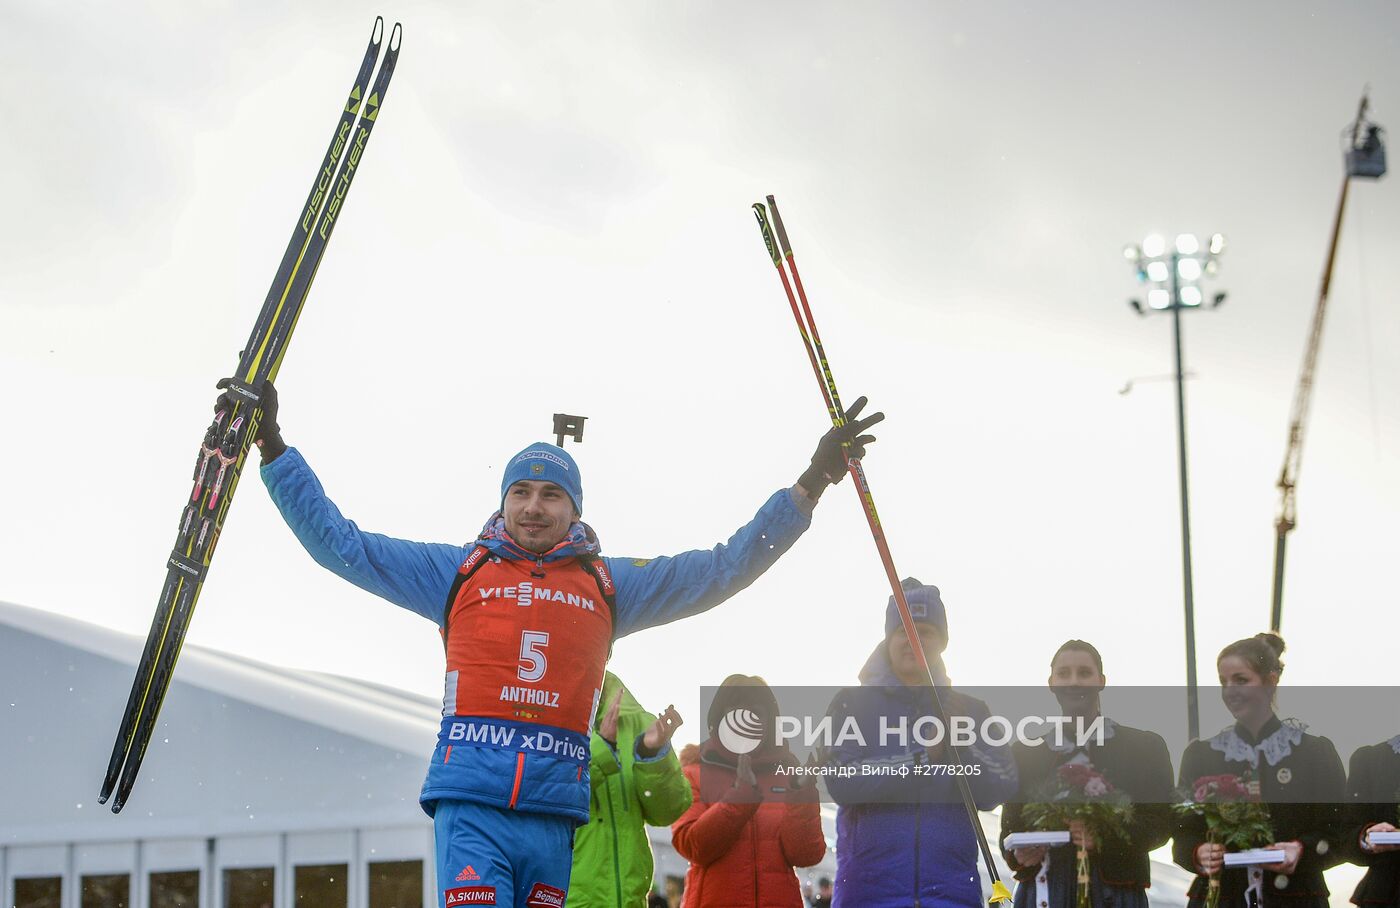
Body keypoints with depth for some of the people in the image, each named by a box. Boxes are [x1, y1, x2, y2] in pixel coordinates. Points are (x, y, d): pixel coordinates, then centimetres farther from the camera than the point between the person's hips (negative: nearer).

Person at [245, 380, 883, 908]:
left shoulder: (608, 585, 17)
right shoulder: (458, 573, 14)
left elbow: (724, 569, 17)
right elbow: (339, 544, 15)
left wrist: (811, 484, 13)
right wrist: (273, 447, 10)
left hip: (556, 814, 2)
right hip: (472, 807, -2)